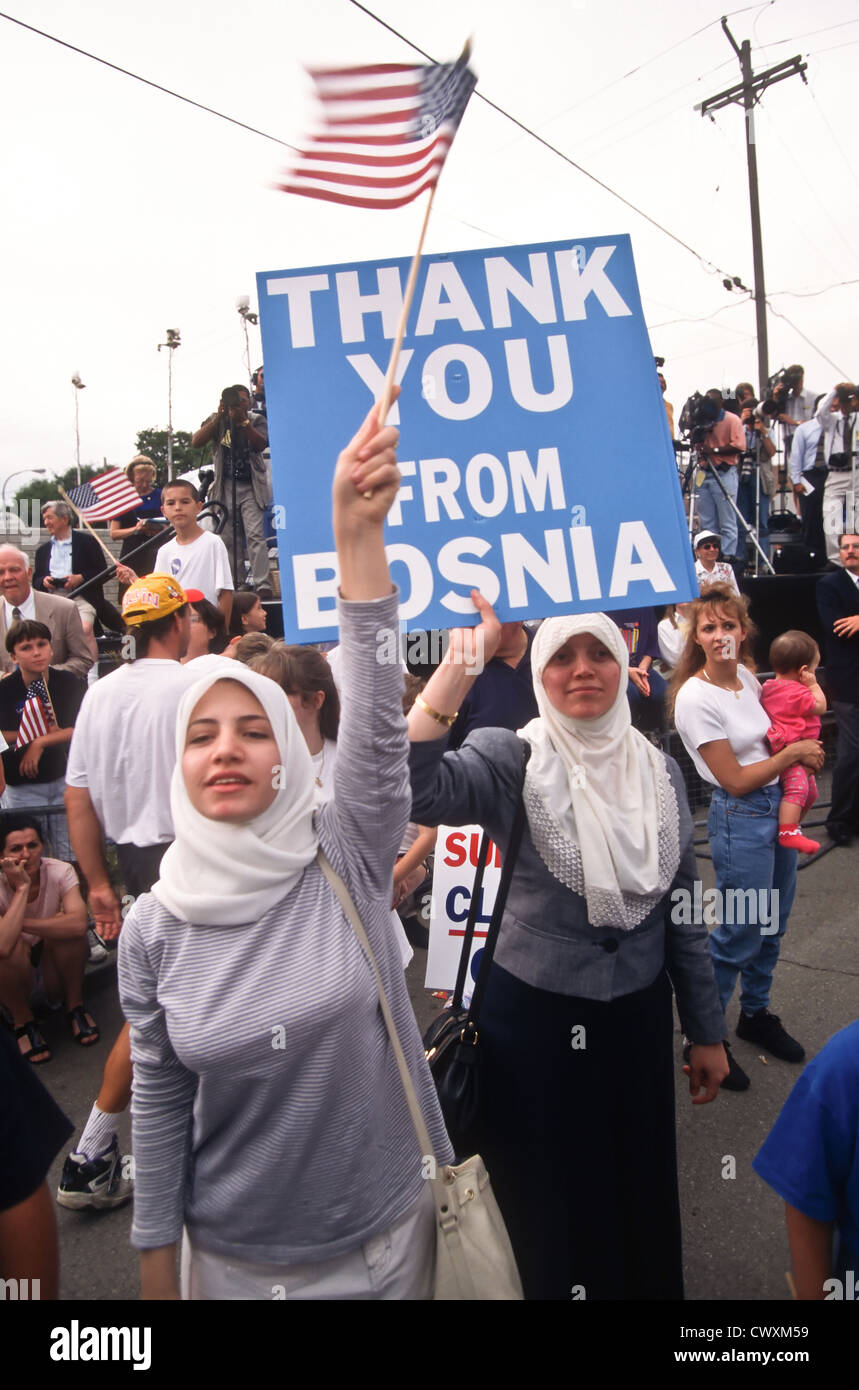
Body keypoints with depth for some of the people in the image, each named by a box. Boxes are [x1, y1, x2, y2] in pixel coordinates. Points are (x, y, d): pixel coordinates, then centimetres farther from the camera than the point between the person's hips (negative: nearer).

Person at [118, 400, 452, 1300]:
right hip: (237, 1258, 1)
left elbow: (378, 719, -30)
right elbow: (159, 1100, -2)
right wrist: (156, 1274, 4)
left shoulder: (346, 856, -15)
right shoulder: (152, 928, -10)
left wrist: (357, 534, -39)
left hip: (390, 1234, 0)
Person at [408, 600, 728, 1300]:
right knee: (551, 1215, 15)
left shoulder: (660, 770, 0)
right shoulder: (510, 758, -13)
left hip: (638, 1018, 4)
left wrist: (708, 1032, 11)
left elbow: (682, 913, 7)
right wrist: (460, 661, -37)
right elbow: (410, 788, -34)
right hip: (533, 1018, -4)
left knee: (643, 1203, 22)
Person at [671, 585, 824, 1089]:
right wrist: (794, 753, -11)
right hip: (741, 817, -8)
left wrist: (803, 762, 2)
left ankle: (757, 1014, 41)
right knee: (740, 932, 0)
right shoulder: (694, 697, -19)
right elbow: (735, 781, -18)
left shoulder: (747, 675, 2)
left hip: (779, 806, 8)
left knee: (772, 924, 19)